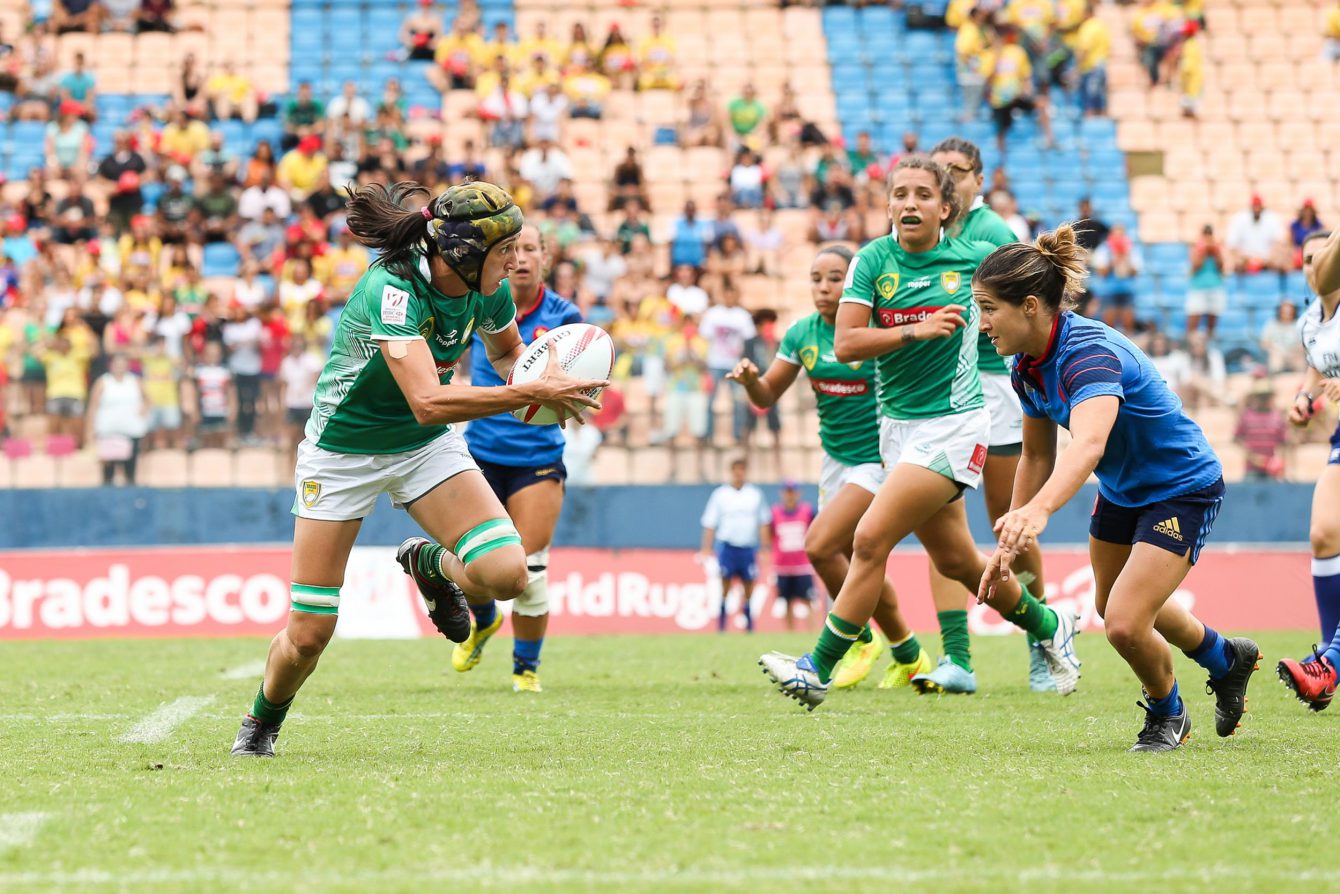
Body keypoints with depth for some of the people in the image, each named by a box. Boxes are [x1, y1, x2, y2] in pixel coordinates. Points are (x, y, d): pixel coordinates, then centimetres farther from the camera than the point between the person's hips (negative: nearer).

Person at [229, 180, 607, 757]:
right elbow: (428, 401, -43)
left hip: (426, 448, 5)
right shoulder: (390, 290, -33)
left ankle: (430, 563, 16)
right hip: (343, 449, -5)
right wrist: (533, 393, -42)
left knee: (505, 574, -19)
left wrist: (537, 377, -12)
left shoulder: (489, 292, -12)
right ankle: (262, 721, 32)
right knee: (308, 636, -1)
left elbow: (506, 351, 12)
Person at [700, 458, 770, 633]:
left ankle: (749, 625, 10)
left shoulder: (755, 495, 8)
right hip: (727, 546, -2)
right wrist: (706, 549, -5)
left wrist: (765, 547, 7)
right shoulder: (720, 495, 3)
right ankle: (721, 626, -1)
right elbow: (709, 524, 2)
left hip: (748, 547, 2)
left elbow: (763, 523, 13)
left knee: (748, 589, 2)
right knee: (725, 588, -5)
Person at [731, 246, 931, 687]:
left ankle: (860, 638, 1)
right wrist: (749, 379, -16)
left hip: (878, 457, -7)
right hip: (835, 459, 7)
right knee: (858, 565, 12)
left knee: (819, 545, -19)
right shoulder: (803, 333, 0)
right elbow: (767, 395, 5)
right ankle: (909, 656, 32)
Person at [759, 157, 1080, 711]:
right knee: (956, 561, 14)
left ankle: (819, 669, -11)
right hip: (898, 427, 5)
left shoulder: (974, 257, -5)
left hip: (953, 426, -5)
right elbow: (845, 344, -12)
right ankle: (1048, 628, 38)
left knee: (870, 540, -15)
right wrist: (918, 330, -21)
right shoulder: (873, 260, -3)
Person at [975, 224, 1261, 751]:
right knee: (1112, 606, 24)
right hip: (1122, 490, 9)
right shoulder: (1027, 366, -9)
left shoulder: (1089, 352, -36)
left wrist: (1038, 511, -70)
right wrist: (1011, 541, 4)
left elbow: (1089, 444, -55)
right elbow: (1037, 455, 6)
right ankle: (1226, 658, 51)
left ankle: (1166, 715, 15)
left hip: (1182, 490, -9)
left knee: (1125, 624, -18)